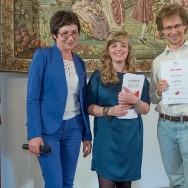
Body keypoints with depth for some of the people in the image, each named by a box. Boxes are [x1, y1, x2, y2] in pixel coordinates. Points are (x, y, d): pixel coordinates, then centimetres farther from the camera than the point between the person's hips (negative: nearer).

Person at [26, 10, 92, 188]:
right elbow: (32, 98, -10)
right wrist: (34, 134, -17)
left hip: (73, 128, 5)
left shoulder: (80, 63, 11)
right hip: (48, 128, -5)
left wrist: (86, 135, 13)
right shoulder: (42, 55, -6)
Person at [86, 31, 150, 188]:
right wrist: (109, 111, -19)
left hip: (130, 137, 2)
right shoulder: (98, 76, 0)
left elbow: (146, 109, 3)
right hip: (106, 137, -2)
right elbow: (90, 107, -1)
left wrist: (134, 101, -18)